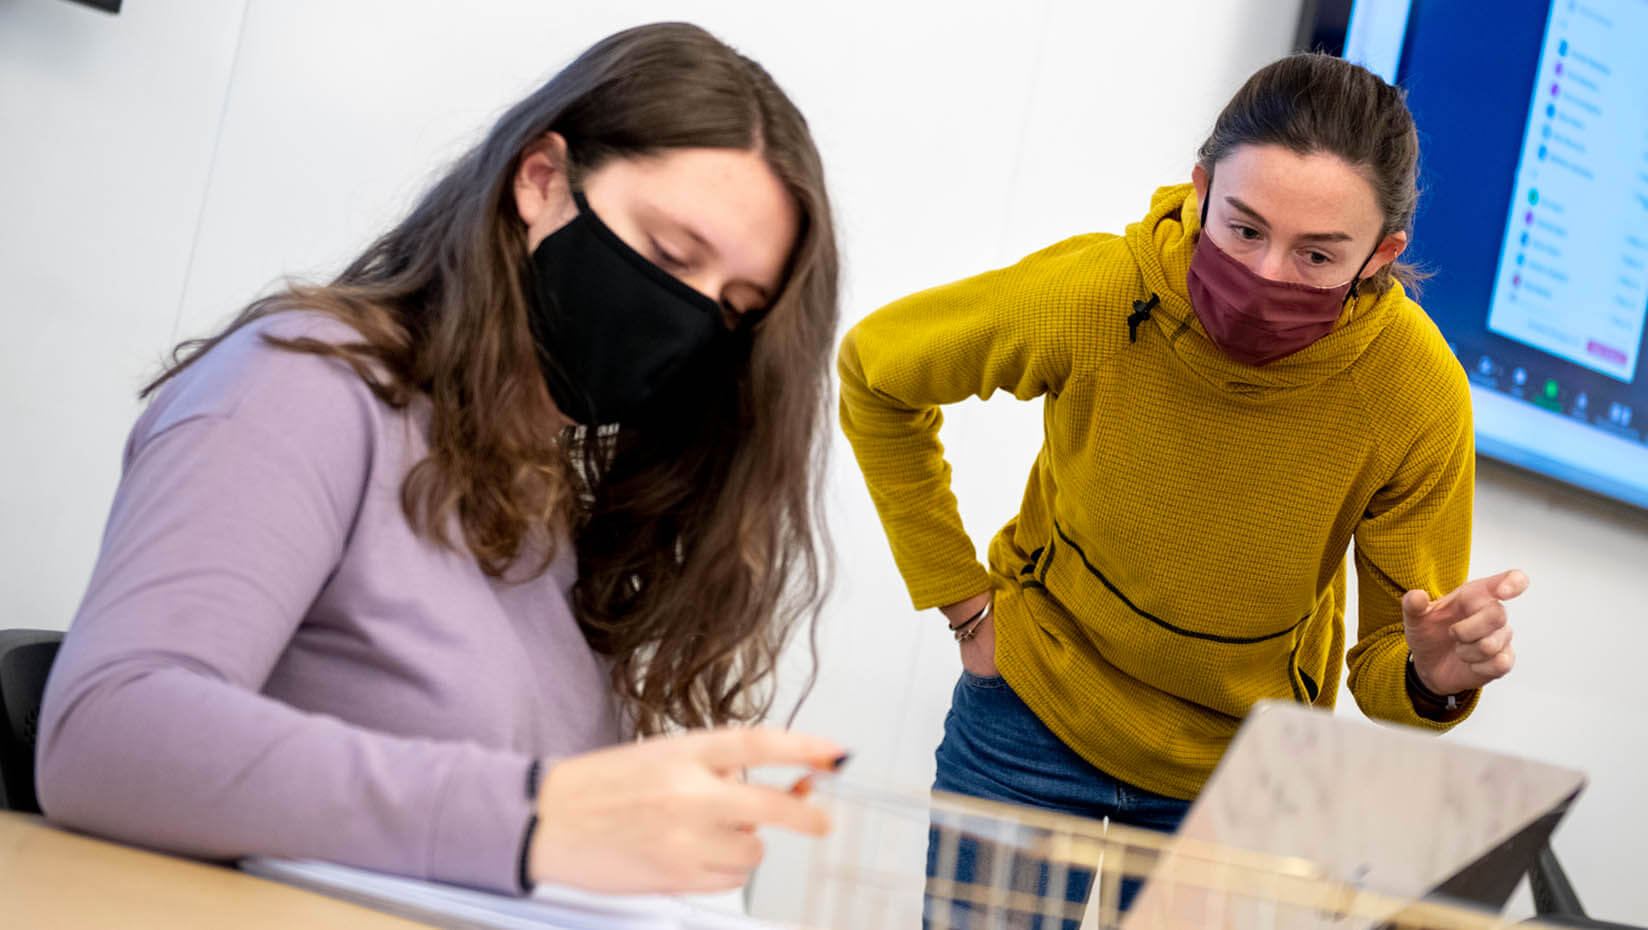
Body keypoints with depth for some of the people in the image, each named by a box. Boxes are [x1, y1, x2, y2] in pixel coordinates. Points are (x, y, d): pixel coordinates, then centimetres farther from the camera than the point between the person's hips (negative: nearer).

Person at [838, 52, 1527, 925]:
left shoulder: (1417, 394, -25)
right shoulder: (1091, 297, -27)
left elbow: (1391, 668, -12)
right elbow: (874, 372, -6)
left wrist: (1435, 680, -37)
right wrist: (960, 597, -7)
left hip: (1238, 771, 1)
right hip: (1037, 711, 0)